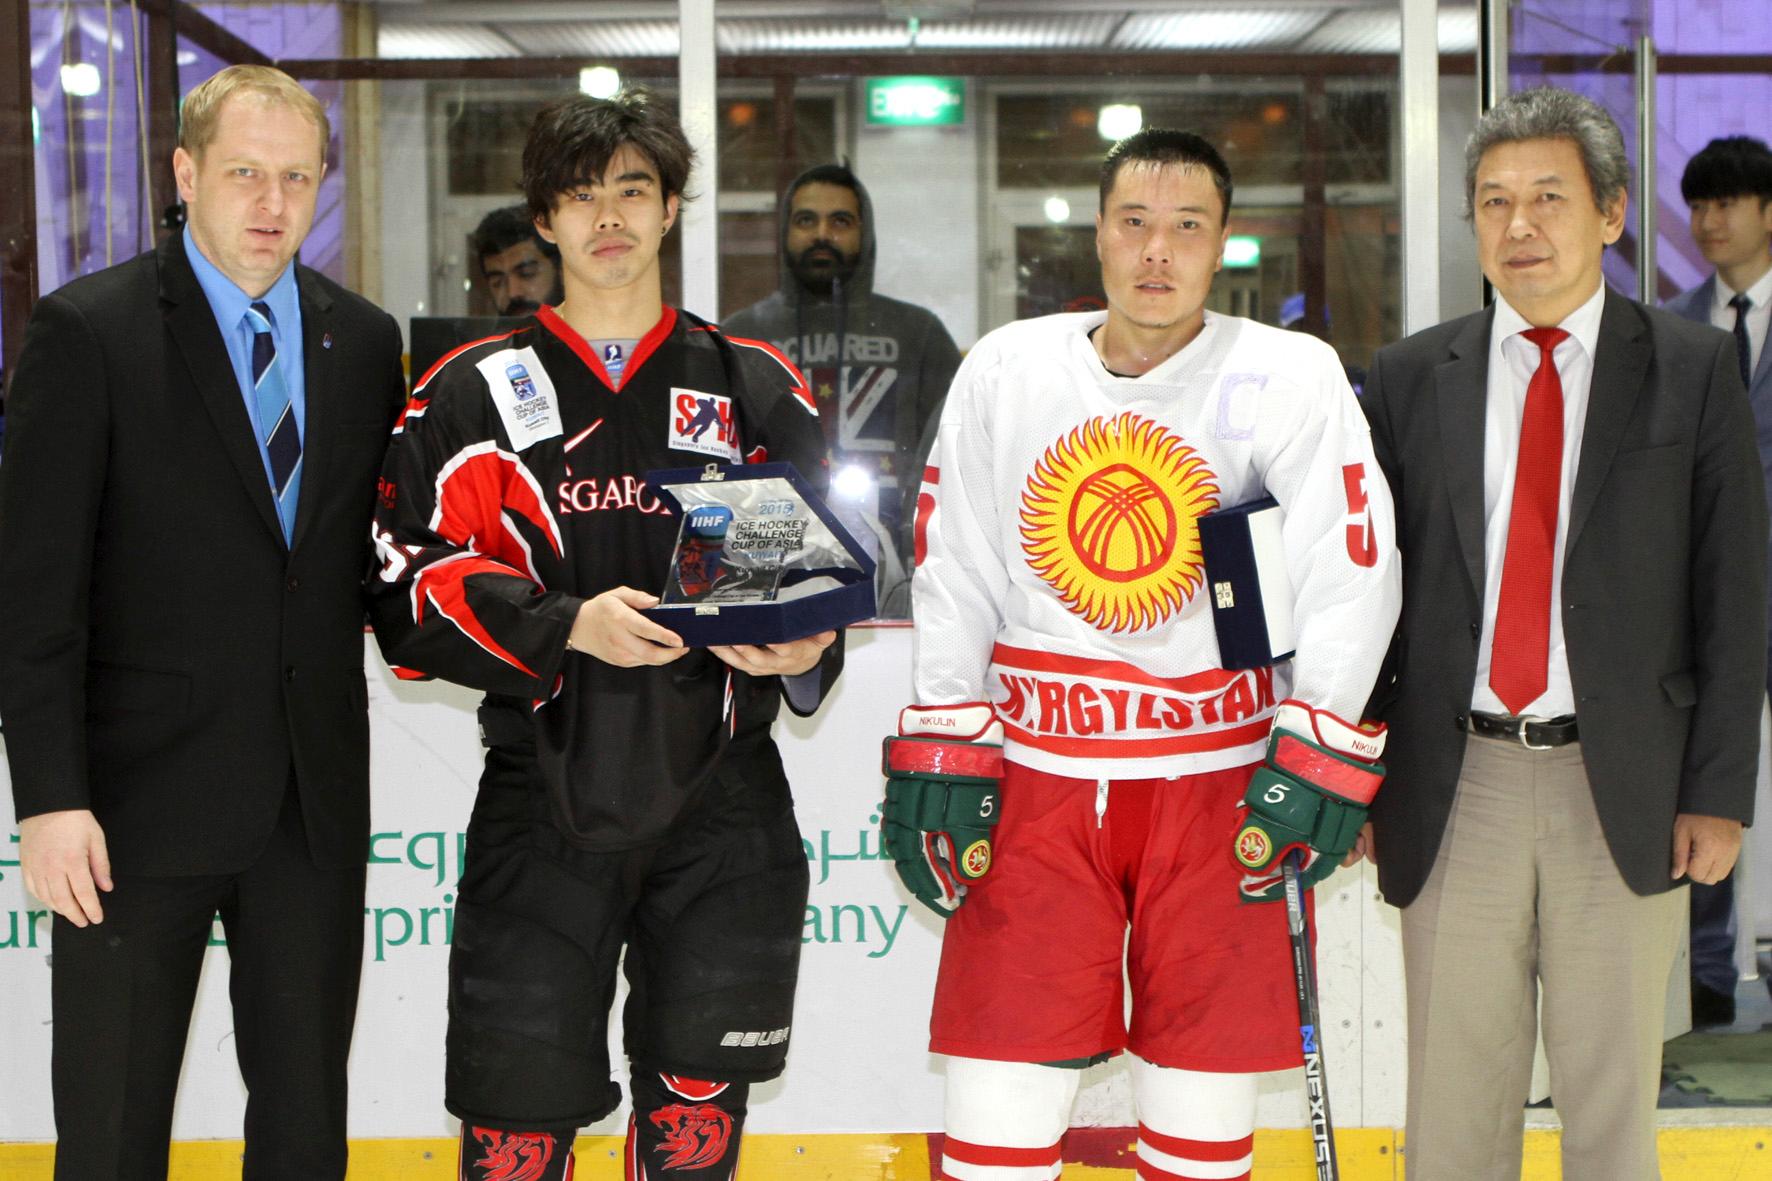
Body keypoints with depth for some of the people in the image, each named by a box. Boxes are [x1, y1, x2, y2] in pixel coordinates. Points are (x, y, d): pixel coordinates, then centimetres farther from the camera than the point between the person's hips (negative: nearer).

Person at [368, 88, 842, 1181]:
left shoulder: (758, 389, 9)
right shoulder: (471, 394, 4)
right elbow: (409, 580, -4)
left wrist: (804, 647, -8)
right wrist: (567, 625, -18)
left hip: (722, 806, 1)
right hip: (542, 804, -1)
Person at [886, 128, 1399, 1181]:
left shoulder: (1290, 375, -3)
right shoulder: (1006, 370, 5)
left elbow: (1351, 569, -7)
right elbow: (953, 571, 8)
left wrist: (1316, 756, -14)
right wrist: (939, 753, 3)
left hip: (1218, 775, -1)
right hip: (1034, 775, 1)